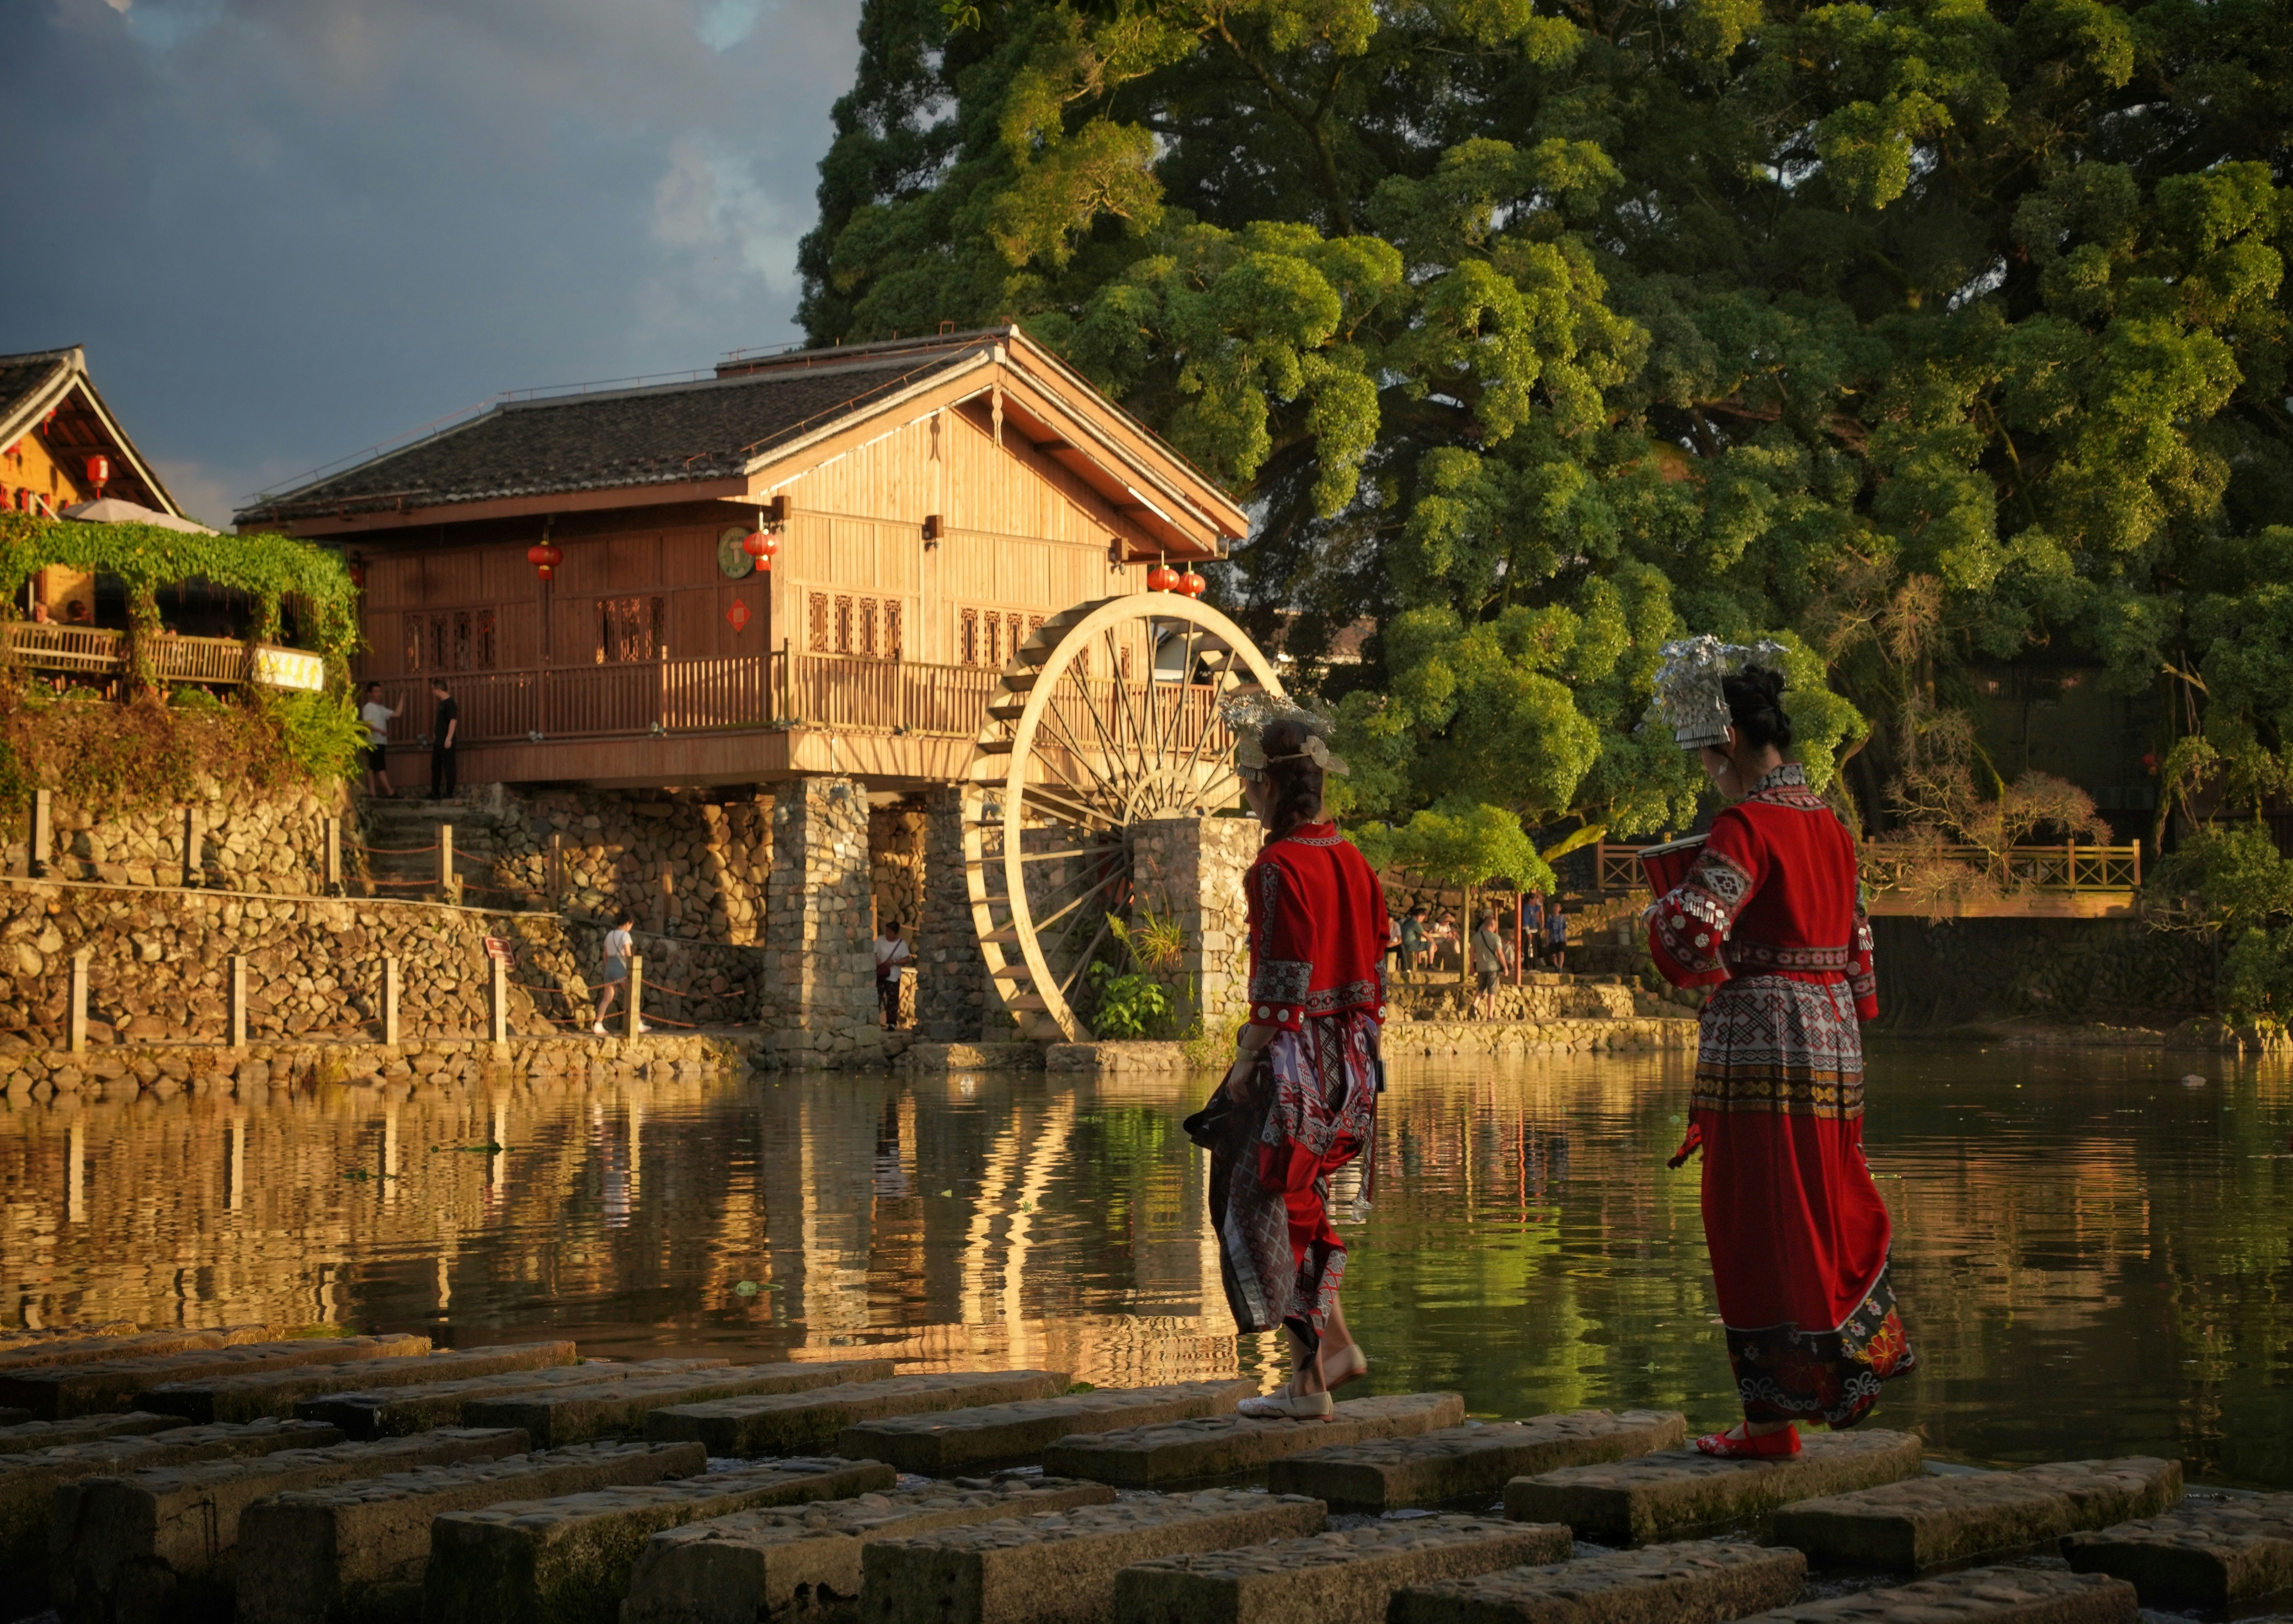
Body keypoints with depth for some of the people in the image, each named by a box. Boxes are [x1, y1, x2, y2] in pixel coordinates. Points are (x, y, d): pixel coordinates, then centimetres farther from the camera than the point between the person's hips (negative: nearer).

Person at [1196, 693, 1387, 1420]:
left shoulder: (1281, 865, -16)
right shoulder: (1350, 860, 9)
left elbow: (1284, 980, -19)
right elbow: (1373, 970, 12)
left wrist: (1247, 1060, -12)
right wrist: (1360, 1053, 19)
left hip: (1292, 1059, -8)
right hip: (1346, 1057, 8)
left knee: (1273, 1211, 1)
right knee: (1299, 1200, 20)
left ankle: (1309, 1381, 4)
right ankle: (1335, 1341, 19)